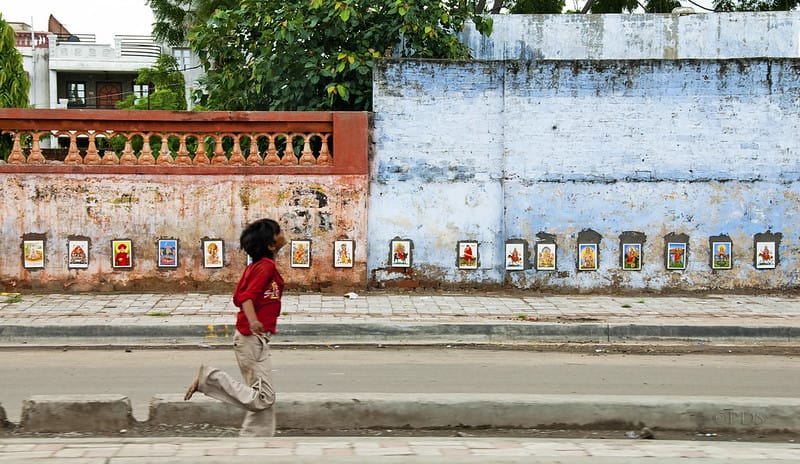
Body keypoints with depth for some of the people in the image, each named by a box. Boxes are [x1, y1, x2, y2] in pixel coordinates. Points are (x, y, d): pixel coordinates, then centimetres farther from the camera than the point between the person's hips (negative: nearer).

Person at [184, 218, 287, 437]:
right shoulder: (266, 266, -16)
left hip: (255, 339, 10)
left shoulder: (254, 266, 10)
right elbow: (247, 297, -28)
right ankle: (210, 377, -7)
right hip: (253, 339, -10)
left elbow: (238, 297, 12)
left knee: (263, 398, 12)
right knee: (263, 399, -9)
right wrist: (253, 322, -44)